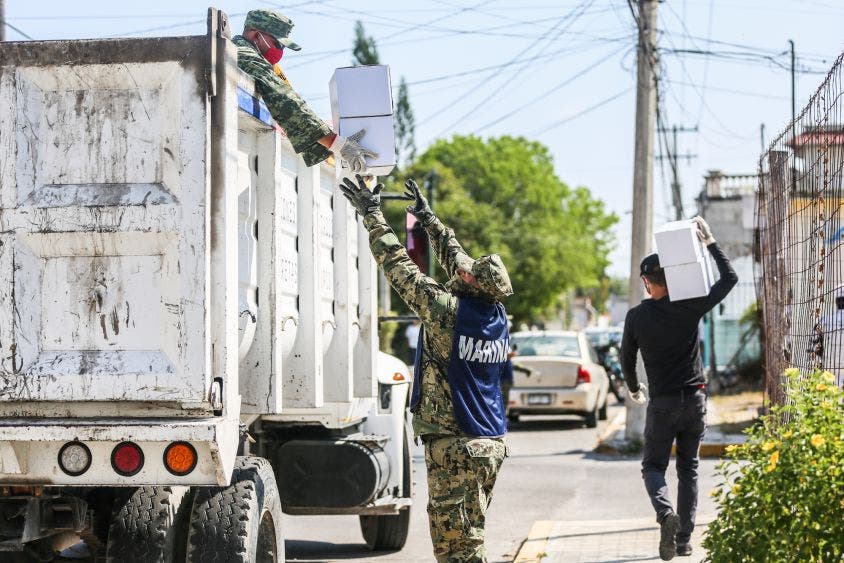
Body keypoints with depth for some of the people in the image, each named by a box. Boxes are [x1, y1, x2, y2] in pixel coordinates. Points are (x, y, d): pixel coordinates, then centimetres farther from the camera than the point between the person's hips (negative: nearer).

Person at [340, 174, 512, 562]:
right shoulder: (497, 315, 5)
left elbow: (398, 265, -8)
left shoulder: (448, 311, -16)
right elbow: (457, 261, 19)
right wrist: (428, 218, 32)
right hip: (492, 443, 8)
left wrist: (372, 215, 4)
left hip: (454, 445, -8)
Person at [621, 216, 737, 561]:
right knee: (688, 468, 12)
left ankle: (665, 512, -21)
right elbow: (729, 278, 3)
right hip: (695, 399, 1)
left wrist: (634, 390, 27)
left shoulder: (636, 317, -5)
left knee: (653, 465, 10)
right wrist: (709, 241, 6)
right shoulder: (689, 308, -7)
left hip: (661, 403, -1)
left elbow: (627, 358, 9)